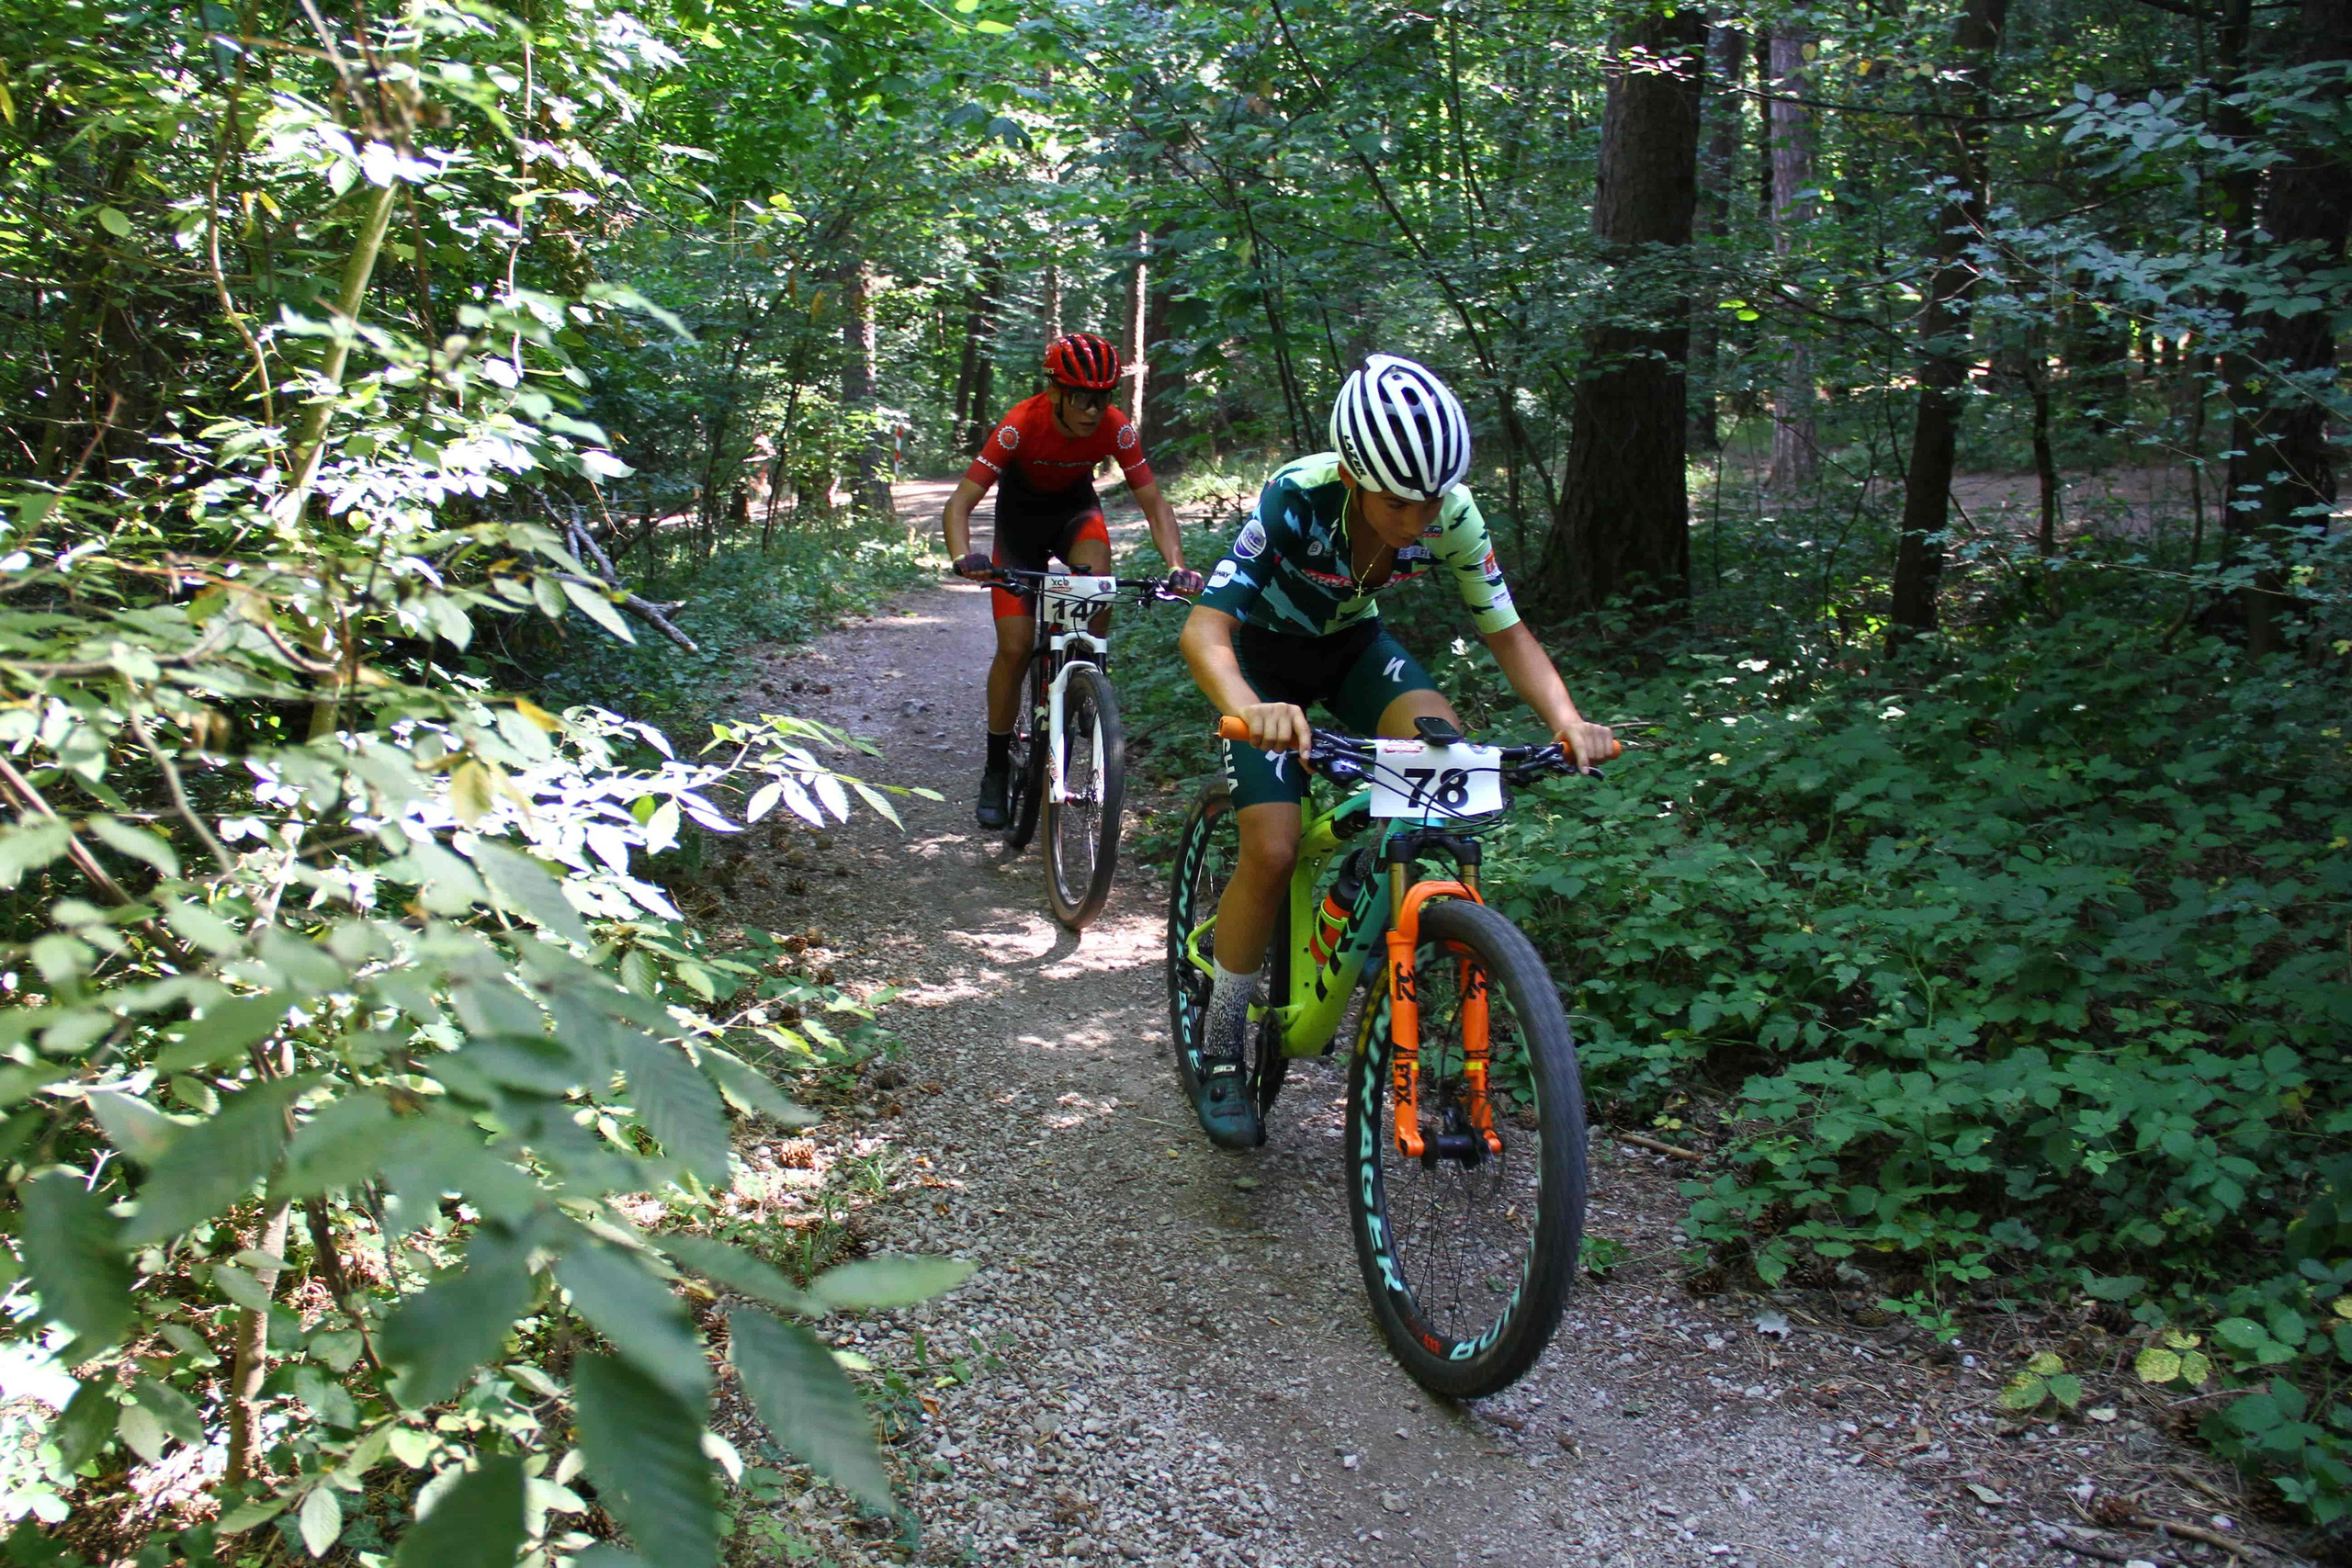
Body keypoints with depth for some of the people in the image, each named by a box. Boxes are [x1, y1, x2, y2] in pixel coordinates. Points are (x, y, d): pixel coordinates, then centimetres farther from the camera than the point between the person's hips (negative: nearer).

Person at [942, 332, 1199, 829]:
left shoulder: (1115, 429, -25)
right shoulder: (1021, 425, -32)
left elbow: (1153, 501, -20)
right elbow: (960, 503, -34)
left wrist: (1176, 565, -37)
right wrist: (963, 557, -53)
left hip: (1075, 507, 2)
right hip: (1021, 513, -2)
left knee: (1096, 571, -35)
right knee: (1014, 648, -10)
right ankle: (996, 772, 6)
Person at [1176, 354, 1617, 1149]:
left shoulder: (1452, 514, -25)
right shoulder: (1297, 498, -36)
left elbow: (1507, 634, -15)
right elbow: (1204, 626, -41)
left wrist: (1567, 719, -34)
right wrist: (1250, 710, -62)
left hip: (1353, 644, 3)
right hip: (1266, 651, -3)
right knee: (1272, 850, -17)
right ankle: (1221, 1046, 3)